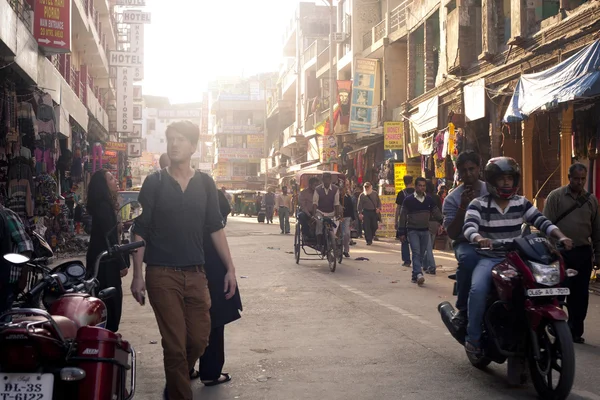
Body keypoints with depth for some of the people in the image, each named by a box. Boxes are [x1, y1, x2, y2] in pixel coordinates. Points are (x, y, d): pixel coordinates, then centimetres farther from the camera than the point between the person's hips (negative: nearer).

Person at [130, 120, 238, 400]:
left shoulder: (205, 183, 8)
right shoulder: (154, 183, 1)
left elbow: (215, 228, 10)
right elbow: (140, 231, 0)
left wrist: (230, 268, 5)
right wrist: (137, 275, -5)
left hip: (195, 273, 3)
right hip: (162, 274, -3)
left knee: (199, 339, 6)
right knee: (175, 344, -3)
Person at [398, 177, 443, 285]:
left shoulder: (429, 199, 6)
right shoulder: (408, 200, -5)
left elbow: (436, 213, 8)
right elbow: (403, 216, -3)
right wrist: (402, 232, -4)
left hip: (425, 231, 4)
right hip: (412, 230, -4)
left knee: (422, 254, 7)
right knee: (416, 252, -17)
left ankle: (415, 276, 17)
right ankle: (418, 274, -28)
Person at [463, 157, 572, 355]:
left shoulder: (521, 203, 9)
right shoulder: (479, 204, -2)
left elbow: (542, 222, 2)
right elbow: (469, 227, -19)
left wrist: (561, 236, -17)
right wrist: (479, 238, -43)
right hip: (489, 258, -3)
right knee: (478, 289, -32)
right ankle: (473, 336, -14)